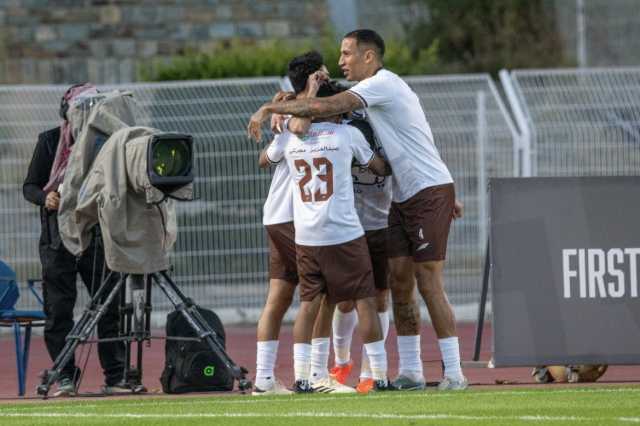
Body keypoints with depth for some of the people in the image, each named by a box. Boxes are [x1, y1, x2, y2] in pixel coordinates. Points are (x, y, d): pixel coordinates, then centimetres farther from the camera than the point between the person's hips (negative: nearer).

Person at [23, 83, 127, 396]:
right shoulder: (50, 141, 2)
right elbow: (30, 186, 5)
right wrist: (45, 198, -16)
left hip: (99, 236, 1)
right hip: (59, 237, -1)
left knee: (109, 306, -1)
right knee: (59, 308, -1)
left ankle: (115, 377, 4)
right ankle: (65, 378, 6)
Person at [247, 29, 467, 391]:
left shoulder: (383, 83, -15)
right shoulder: (383, 88, 16)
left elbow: (329, 107, -25)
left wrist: (270, 109, -21)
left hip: (430, 192, -9)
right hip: (404, 198, 9)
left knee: (429, 283, -9)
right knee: (400, 281, 5)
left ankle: (454, 373, -7)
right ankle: (410, 371, 8)